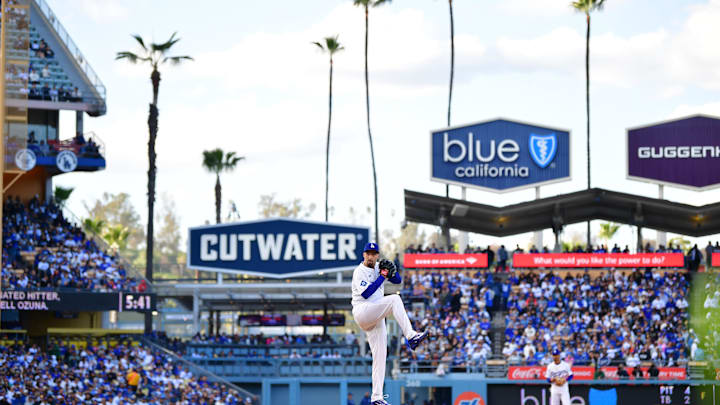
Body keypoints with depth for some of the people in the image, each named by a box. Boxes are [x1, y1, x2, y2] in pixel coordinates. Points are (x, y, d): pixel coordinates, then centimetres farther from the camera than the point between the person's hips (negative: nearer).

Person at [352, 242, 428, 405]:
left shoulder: (379, 267, 15)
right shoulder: (360, 271, -5)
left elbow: (398, 280, 13)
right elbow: (366, 293, -19)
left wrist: (390, 269, -8)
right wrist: (383, 275, -15)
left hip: (376, 317, 7)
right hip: (362, 311, -7)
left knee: (380, 357, 1)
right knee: (395, 299, -26)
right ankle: (411, 336, -36)